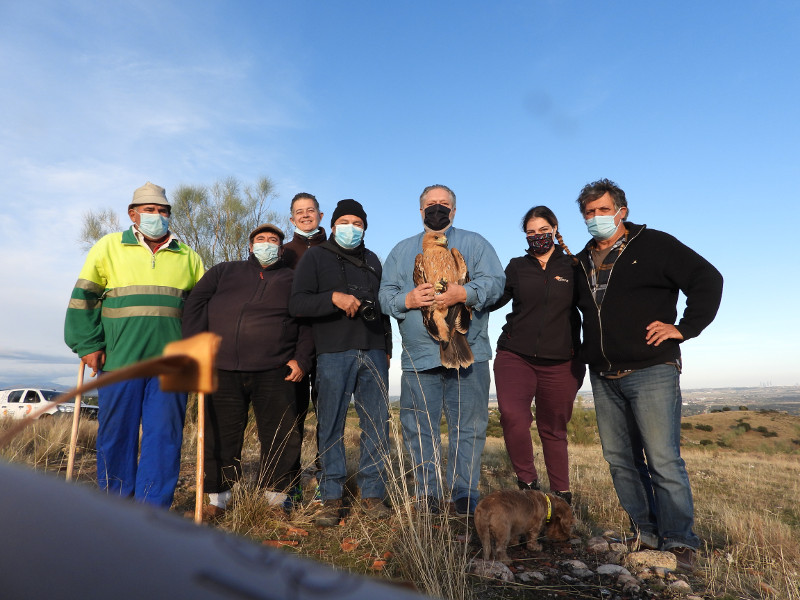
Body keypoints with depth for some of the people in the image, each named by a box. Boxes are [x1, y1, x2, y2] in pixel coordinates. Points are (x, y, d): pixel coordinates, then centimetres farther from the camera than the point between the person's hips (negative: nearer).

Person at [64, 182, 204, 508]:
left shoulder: (188, 257, 13)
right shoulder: (109, 247, 8)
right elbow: (84, 298, 6)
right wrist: (88, 345, -2)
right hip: (119, 359, -1)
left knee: (164, 435, 0)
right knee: (117, 433, 7)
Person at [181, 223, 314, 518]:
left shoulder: (293, 279, 18)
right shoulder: (224, 271, 21)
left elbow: (308, 323, 11)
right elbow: (195, 304, 12)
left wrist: (301, 359, -2)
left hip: (274, 372, -1)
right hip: (223, 369, 1)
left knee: (282, 437, -1)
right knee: (220, 436, 6)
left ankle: (278, 497, 15)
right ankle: (218, 499, 21)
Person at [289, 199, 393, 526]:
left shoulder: (372, 260, 21)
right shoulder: (315, 257, 7)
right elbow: (296, 304, -5)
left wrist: (387, 349, 16)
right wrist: (334, 297, -20)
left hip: (373, 353, 4)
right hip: (333, 353, -4)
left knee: (377, 424, 3)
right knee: (331, 425, -2)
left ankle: (372, 494, 13)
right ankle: (332, 498, 8)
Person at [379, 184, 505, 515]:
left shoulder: (475, 243, 14)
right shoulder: (402, 250, 20)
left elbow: (495, 282, -1)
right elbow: (385, 294, 10)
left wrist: (464, 293, -19)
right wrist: (407, 299, -11)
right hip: (419, 355, 2)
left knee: (468, 428, 2)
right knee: (419, 429, 3)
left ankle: (465, 497, 14)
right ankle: (427, 496, 16)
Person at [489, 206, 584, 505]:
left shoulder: (573, 267, 5)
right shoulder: (517, 267, 9)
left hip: (560, 362, 0)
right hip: (515, 355, 1)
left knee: (553, 430, 9)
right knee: (512, 415, -23)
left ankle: (562, 494, 28)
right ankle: (527, 482, -2)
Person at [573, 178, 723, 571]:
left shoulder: (655, 245, 0)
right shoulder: (582, 262, 16)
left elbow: (708, 280, -3)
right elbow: (576, 310, 29)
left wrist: (684, 328, -10)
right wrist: (584, 354, 17)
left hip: (651, 372, -6)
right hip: (603, 378, 6)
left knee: (663, 461, -6)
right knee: (620, 460, 8)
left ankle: (679, 543, 6)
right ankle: (646, 535, 20)